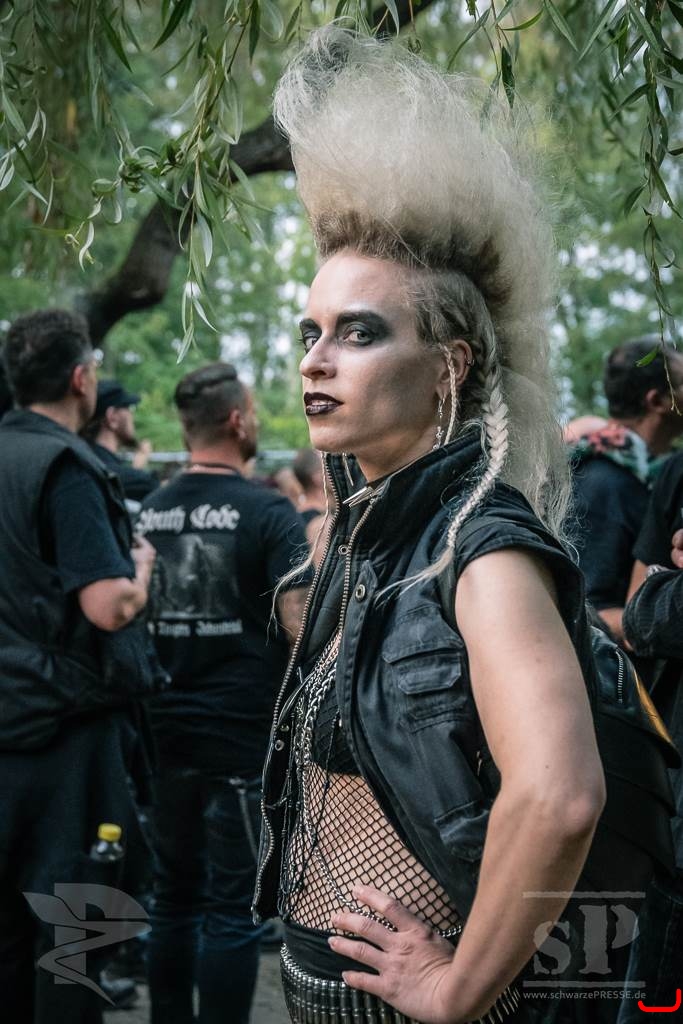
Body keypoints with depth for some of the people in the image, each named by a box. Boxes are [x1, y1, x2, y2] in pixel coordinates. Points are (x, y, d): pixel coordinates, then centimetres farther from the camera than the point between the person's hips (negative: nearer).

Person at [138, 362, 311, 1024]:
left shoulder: (147, 513, 6)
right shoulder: (269, 512, -10)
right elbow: (300, 627, -18)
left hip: (169, 732, 5)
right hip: (244, 735, -5)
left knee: (174, 896, 15)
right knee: (233, 908, 2)